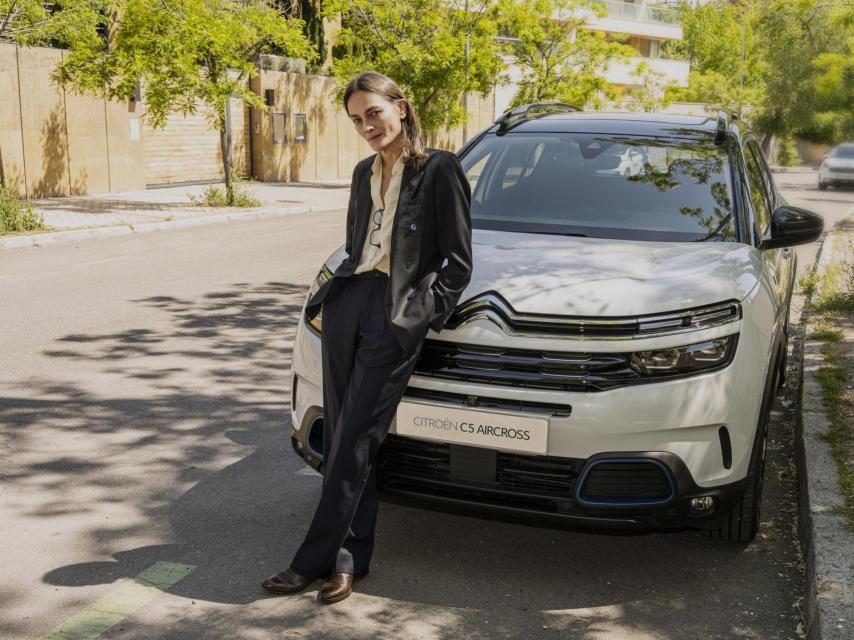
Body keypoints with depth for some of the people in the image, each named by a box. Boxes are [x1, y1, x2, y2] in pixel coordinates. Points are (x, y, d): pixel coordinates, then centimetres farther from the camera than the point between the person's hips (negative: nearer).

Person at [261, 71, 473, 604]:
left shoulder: (440, 169, -3)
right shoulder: (365, 172, 17)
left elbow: (458, 262, -3)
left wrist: (424, 313, -9)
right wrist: (334, 294, 13)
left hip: (396, 316, -6)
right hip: (349, 303, 7)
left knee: (354, 439, -6)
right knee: (342, 436, 3)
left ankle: (315, 559, 1)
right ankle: (349, 559, 10)